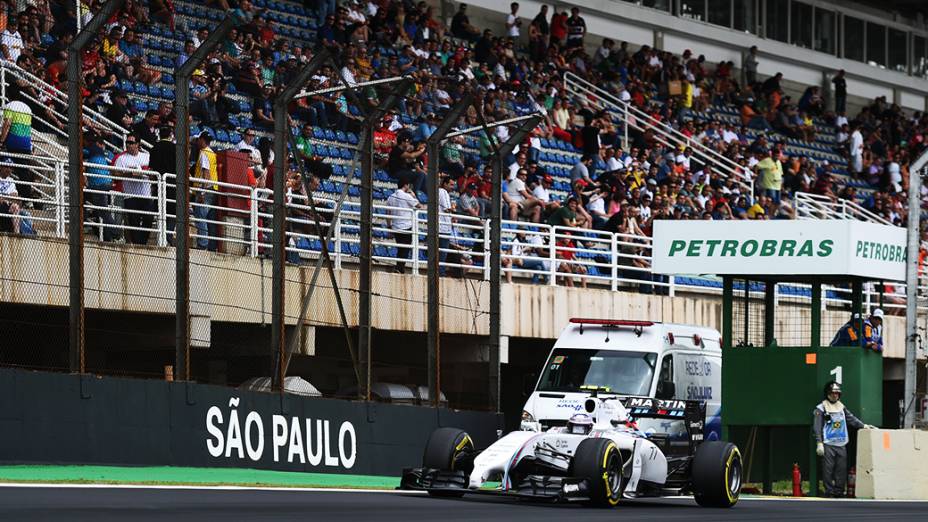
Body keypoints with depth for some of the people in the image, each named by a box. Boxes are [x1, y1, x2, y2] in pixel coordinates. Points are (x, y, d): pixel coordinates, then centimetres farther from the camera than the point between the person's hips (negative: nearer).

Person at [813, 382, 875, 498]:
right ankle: (829, 491, 2)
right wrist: (819, 443, -12)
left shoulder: (841, 407, 16)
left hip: (841, 444, 5)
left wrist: (864, 425, 1)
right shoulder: (821, 409, -2)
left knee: (842, 470, 4)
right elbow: (817, 427, -5)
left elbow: (851, 418, 16)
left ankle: (839, 491, 11)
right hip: (828, 445, -5)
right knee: (828, 469, -4)